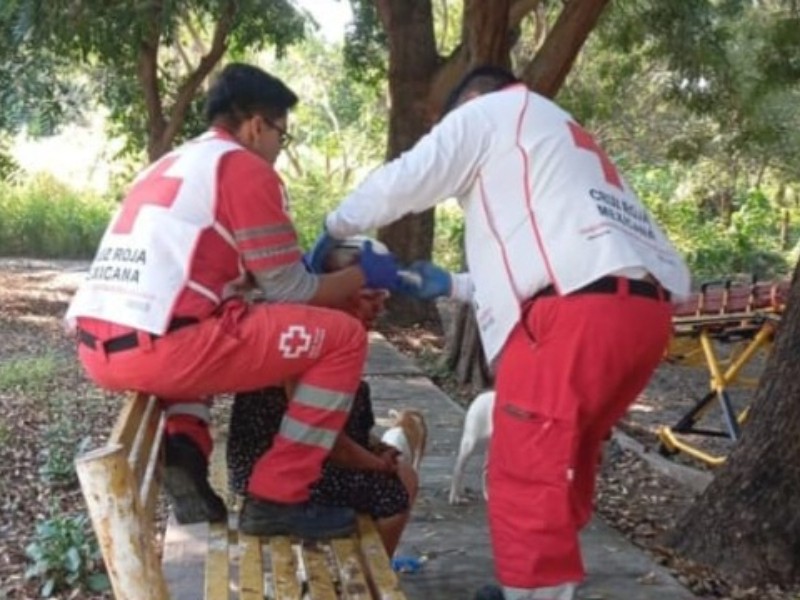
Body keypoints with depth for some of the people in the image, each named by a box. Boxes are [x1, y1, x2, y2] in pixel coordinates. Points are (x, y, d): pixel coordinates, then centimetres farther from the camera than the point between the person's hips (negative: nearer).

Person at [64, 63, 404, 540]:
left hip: (100, 348, 9)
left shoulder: (170, 165, 25)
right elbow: (290, 293, 2)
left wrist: (295, 263, 35)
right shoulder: (246, 168, 1)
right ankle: (278, 498, 3)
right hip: (158, 348, -9)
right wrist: (362, 275, 18)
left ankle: (184, 445, 13)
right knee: (344, 337, 1)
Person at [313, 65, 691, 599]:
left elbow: (402, 183, 9)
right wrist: (453, 285, 39)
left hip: (580, 311, -9)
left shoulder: (488, 113, 13)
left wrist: (335, 230, 25)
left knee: (527, 475, -3)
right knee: (564, 462, 20)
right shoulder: (564, 138, 38)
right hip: (643, 309, 9)